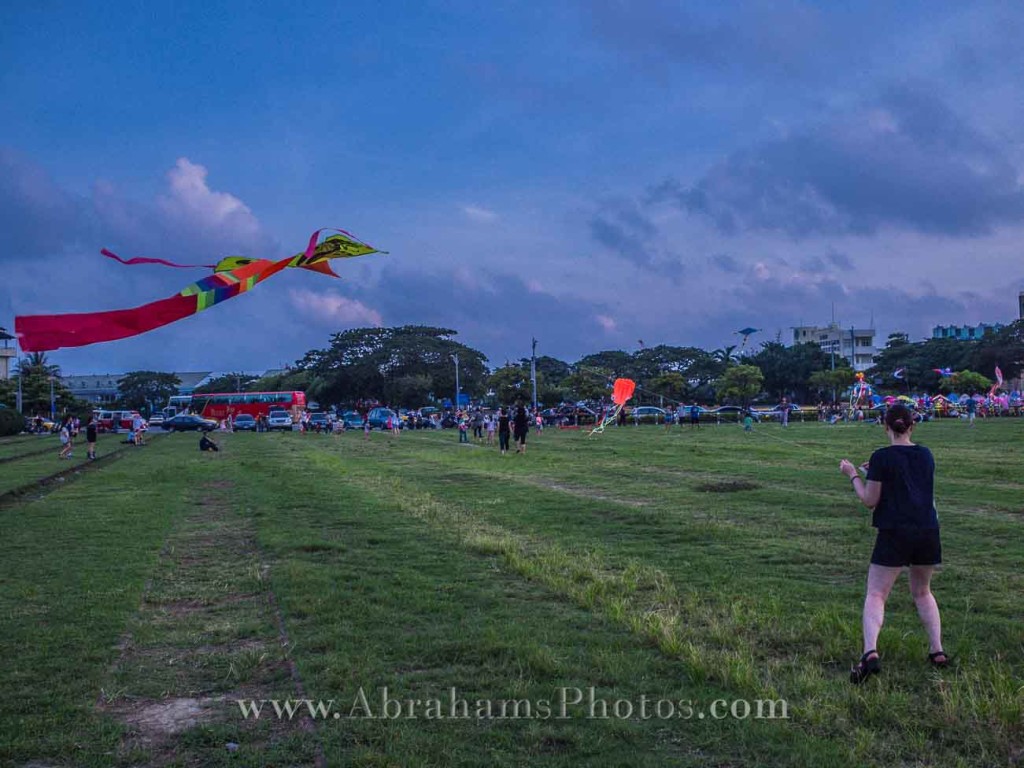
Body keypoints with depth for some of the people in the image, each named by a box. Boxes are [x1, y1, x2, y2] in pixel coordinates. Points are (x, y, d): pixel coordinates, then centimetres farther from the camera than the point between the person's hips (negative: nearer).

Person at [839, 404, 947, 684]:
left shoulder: (882, 457, -7)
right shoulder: (926, 455, 9)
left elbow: (870, 500, -5)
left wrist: (853, 474, 8)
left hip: (894, 534, -5)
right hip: (928, 533, 5)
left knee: (875, 595, -4)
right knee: (922, 592, 23)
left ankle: (870, 652, -23)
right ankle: (937, 651, 19)